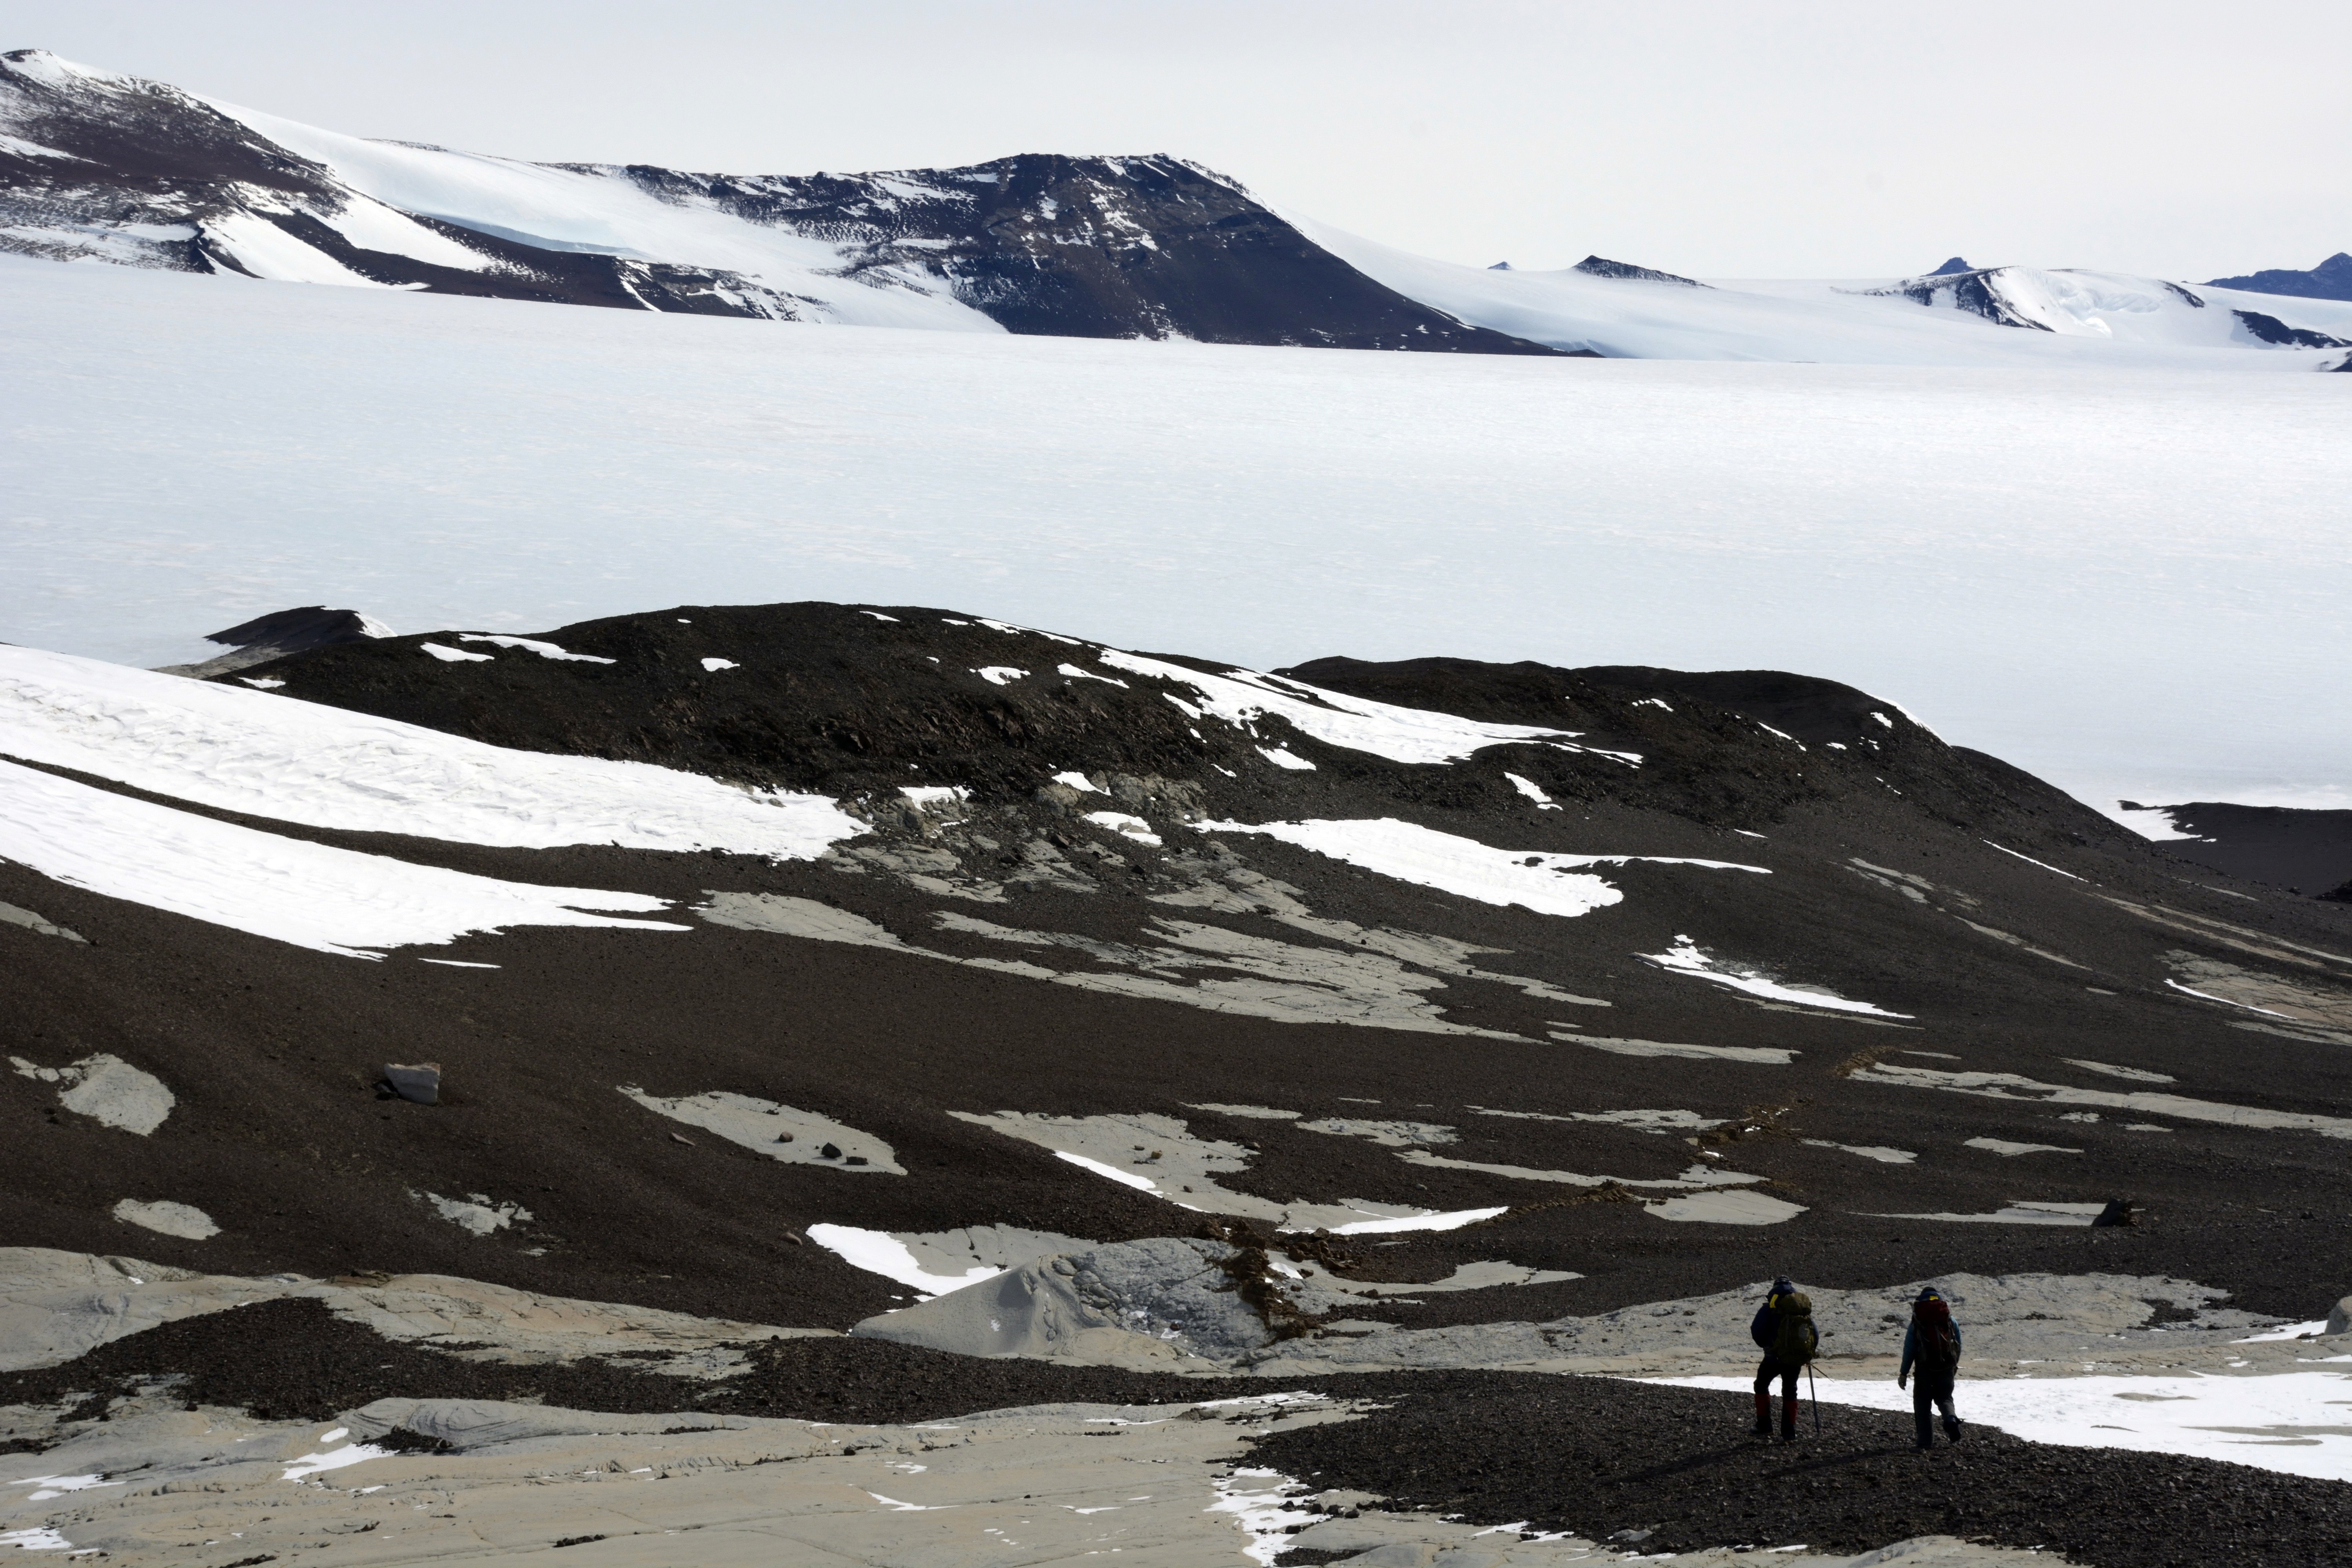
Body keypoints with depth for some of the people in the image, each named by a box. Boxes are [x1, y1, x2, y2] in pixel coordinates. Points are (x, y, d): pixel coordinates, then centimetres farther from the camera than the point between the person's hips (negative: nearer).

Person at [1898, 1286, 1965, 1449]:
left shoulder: (1916, 1323, 0)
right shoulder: (1950, 1321, 7)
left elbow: (1909, 1350, -2)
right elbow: (1959, 1345, 10)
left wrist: (1904, 1373, 2)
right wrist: (1954, 1365, 26)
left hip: (1925, 1369, -2)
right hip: (1946, 1368, 2)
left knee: (1922, 1402, 8)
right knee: (1945, 1398, 17)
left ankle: (1926, 1440, 2)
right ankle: (1951, 1419, -16)